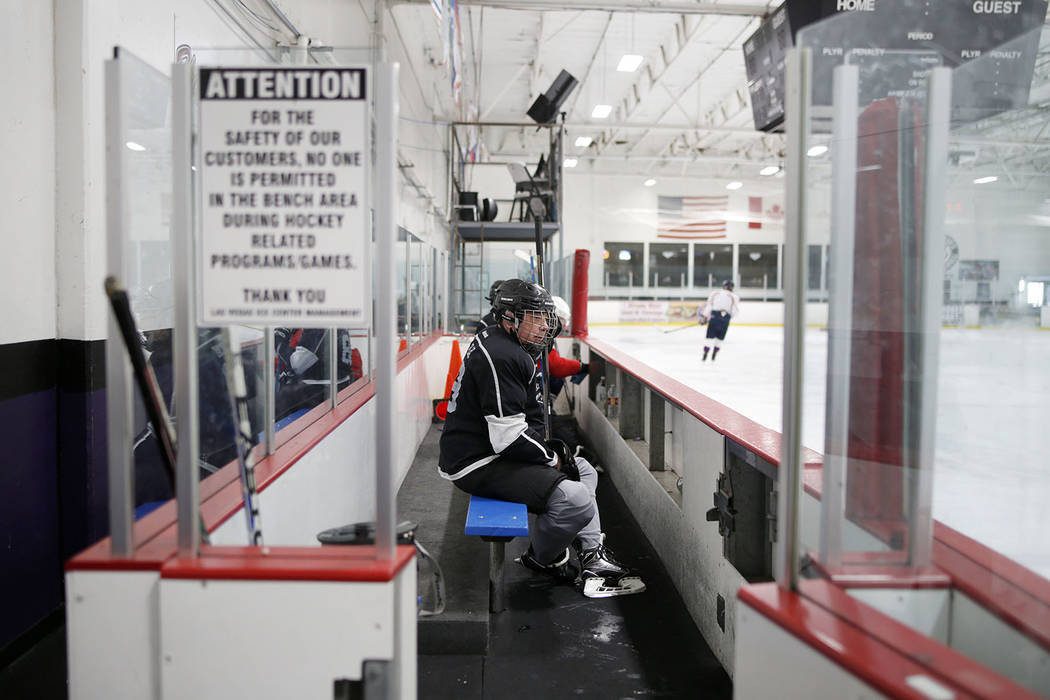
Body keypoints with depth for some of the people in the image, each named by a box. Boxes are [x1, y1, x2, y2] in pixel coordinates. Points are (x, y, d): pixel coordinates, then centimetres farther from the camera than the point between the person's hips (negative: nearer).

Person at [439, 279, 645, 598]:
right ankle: (541, 558, 5)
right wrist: (552, 458, -11)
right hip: (477, 465, -12)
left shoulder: (513, 349, 13)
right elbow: (508, 436, -27)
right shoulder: (498, 356, -22)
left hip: (493, 452, 12)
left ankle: (593, 559, 15)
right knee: (576, 500, -23)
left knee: (584, 472, 20)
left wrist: (554, 449, 6)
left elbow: (528, 420, 20)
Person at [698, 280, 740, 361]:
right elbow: (736, 310, -1)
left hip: (714, 316, 1)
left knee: (710, 336, 5)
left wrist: (704, 317, 10)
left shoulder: (715, 293, 13)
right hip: (726, 317, 0)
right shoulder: (733, 296, 9)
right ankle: (713, 356, 13)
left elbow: (708, 305, 7)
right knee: (720, 338, 14)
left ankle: (704, 356, -2)